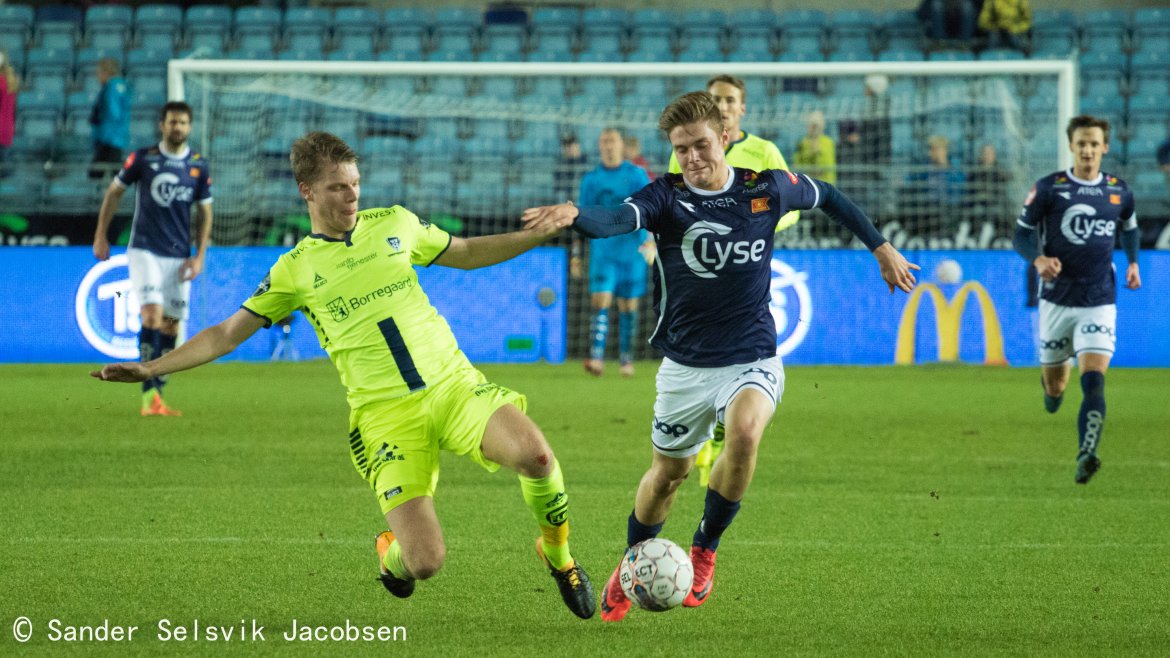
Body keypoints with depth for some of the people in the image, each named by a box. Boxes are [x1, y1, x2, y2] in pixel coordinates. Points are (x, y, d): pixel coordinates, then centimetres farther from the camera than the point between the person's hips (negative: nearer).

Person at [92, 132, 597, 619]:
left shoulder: (395, 224, 11)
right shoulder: (294, 269, 5)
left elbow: (469, 254, 26)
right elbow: (226, 335, 10)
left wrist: (543, 233, 18)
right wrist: (149, 368, 2)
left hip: (452, 383, 2)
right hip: (386, 413, -2)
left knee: (533, 453, -28)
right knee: (425, 561, -16)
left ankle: (557, 553, 3)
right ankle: (390, 554, 25)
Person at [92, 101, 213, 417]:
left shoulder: (199, 166, 3)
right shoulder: (142, 158, -3)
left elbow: (205, 212, 10)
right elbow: (114, 192, 9)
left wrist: (199, 256, 2)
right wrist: (101, 235, 7)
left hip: (179, 257, 3)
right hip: (145, 249, -3)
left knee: (171, 325, 4)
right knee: (153, 316, -19)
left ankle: (156, 396, 13)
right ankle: (150, 394, -19)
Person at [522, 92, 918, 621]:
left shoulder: (766, 189, -6)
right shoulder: (666, 197, -12)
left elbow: (827, 198, 15)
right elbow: (617, 219, -34)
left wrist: (881, 247, 19)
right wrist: (573, 215, -56)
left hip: (752, 359, -1)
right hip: (685, 364, 1)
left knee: (744, 430, -31)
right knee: (669, 472, 14)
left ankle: (704, 551, -10)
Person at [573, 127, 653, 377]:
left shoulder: (637, 175, 2)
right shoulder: (591, 179, 8)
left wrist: (651, 240, -17)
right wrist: (575, 253, 9)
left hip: (632, 251, 0)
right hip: (602, 251, 0)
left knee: (628, 305, 6)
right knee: (600, 302, -14)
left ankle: (626, 359, 17)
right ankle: (596, 357, -24)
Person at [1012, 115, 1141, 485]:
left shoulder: (1119, 191, 4)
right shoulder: (1048, 188, -4)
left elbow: (1129, 228, 25)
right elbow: (1021, 235, 0)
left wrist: (1133, 262, 10)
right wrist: (1038, 259, -20)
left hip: (1099, 303, 0)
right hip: (1057, 299, 0)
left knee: (1093, 380, -19)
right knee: (1054, 387, 12)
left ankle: (1086, 456, -28)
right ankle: (1054, 382, 49)